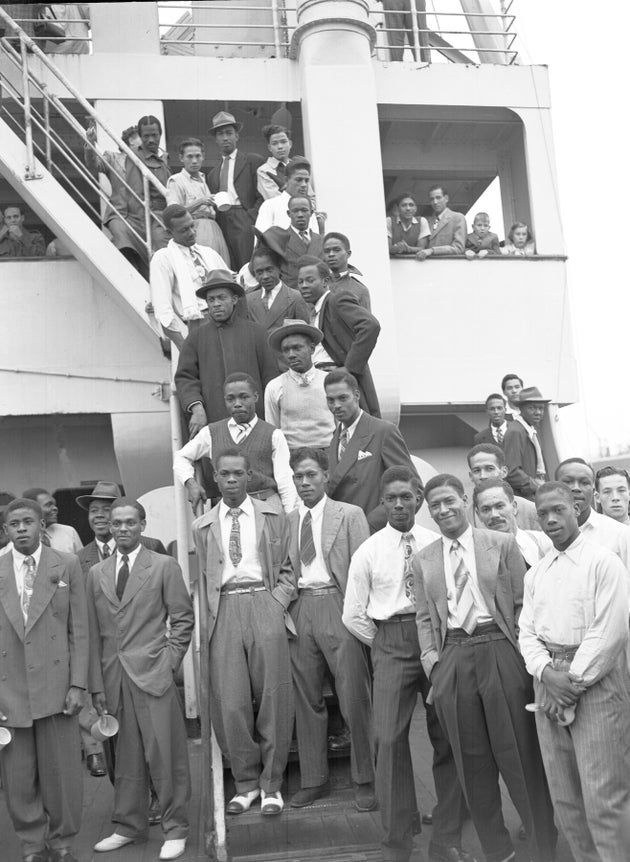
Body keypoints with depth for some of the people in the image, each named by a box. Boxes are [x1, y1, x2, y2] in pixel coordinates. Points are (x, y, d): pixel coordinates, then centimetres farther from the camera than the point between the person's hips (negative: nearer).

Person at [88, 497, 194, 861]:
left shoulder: (164, 566, 1)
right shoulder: (96, 573, 11)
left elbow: (184, 618, 2)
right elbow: (94, 632, 9)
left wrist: (169, 661, -6)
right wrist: (97, 685, 5)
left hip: (153, 673, -3)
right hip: (115, 677, 3)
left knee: (165, 753, -1)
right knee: (127, 755, 10)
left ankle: (175, 829, 12)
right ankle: (129, 825, 24)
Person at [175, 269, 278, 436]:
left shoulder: (256, 332, 10)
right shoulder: (196, 338, 13)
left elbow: (270, 376, 9)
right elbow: (184, 378, 7)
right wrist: (197, 408, -10)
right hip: (212, 423, 0)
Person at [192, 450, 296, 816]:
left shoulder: (274, 518, 11)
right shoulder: (203, 526, 14)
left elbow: (287, 570, 11)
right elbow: (202, 577, 16)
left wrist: (277, 603, -4)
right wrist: (213, 612, 3)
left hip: (265, 605, -1)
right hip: (224, 611, 1)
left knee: (274, 698, -1)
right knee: (229, 702, -2)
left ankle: (271, 784, 14)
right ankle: (246, 781, 16)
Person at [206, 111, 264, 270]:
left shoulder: (253, 160, 9)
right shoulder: (213, 173, 25)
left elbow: (263, 196, 1)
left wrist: (251, 218, -12)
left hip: (244, 222, -4)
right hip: (221, 225, 4)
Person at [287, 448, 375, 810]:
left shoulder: (350, 515, 2)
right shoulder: (288, 521, 13)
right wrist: (287, 609, 0)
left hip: (338, 607, -3)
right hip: (300, 610, 4)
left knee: (355, 699, -2)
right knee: (307, 699, 9)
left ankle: (365, 781, 13)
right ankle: (313, 780, 22)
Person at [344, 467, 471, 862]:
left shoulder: (439, 543, 2)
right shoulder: (368, 551, 4)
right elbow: (353, 614, 9)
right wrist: (384, 645, 5)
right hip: (391, 646, 0)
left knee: (449, 737, 4)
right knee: (390, 740, -4)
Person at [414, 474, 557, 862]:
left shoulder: (503, 544, 3)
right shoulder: (423, 560, 11)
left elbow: (521, 603, 2)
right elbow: (425, 617, 13)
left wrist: (526, 653, -4)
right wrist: (429, 655, 0)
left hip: (499, 651, -2)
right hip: (452, 660, 3)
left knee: (520, 753, 2)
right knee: (472, 761, 8)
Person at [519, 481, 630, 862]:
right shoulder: (535, 574, 14)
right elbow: (527, 631, 10)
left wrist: (573, 682, -13)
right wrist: (547, 673, -8)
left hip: (596, 680, -5)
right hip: (550, 681, 6)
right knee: (564, 798, 10)